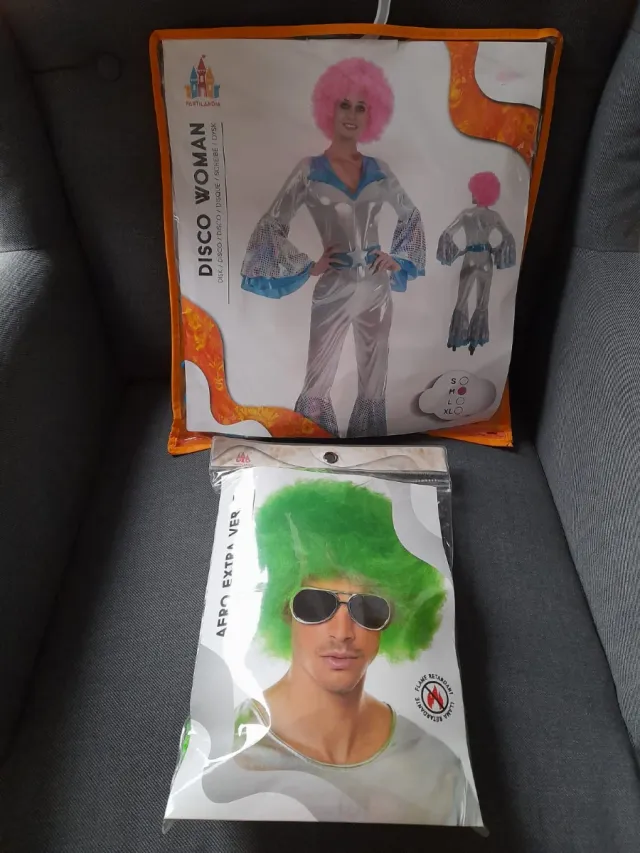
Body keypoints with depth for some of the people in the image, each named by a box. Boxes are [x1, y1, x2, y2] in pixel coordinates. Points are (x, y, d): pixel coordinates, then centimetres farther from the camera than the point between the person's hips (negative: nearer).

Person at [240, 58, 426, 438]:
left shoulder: (378, 169, 7)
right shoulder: (311, 170, -4)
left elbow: (411, 214, 21)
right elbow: (271, 227, -4)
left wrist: (399, 259, 11)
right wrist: (308, 267, -6)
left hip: (377, 288, 4)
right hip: (334, 291, -3)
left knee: (374, 382, 11)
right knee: (318, 385, 1)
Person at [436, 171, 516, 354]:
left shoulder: (466, 214, -9)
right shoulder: (494, 216, 0)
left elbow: (446, 234, -14)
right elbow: (508, 239, 4)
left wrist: (456, 252, -2)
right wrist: (496, 251, 12)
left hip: (470, 259, -2)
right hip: (486, 260, 2)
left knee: (462, 301, 8)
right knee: (482, 302, 9)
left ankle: (457, 339, 9)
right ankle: (474, 341, 10)